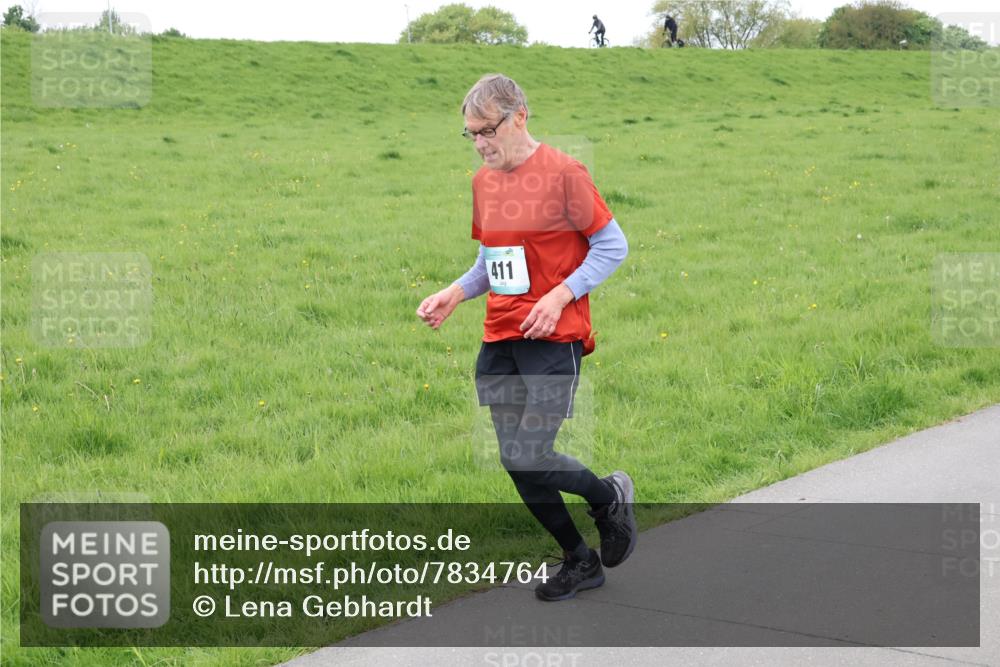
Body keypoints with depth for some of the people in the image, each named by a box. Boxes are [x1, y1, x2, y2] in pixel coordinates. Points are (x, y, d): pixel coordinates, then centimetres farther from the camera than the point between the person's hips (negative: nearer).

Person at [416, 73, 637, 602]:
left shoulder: (563, 172, -10)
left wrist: (559, 296, -17)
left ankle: (610, 497, 18)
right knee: (516, 463, 5)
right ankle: (580, 561, 23)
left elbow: (613, 246, -7)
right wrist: (454, 294, 2)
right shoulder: (483, 181, 10)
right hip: (498, 340, 7)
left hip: (553, 338, -6)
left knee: (528, 458, -13)